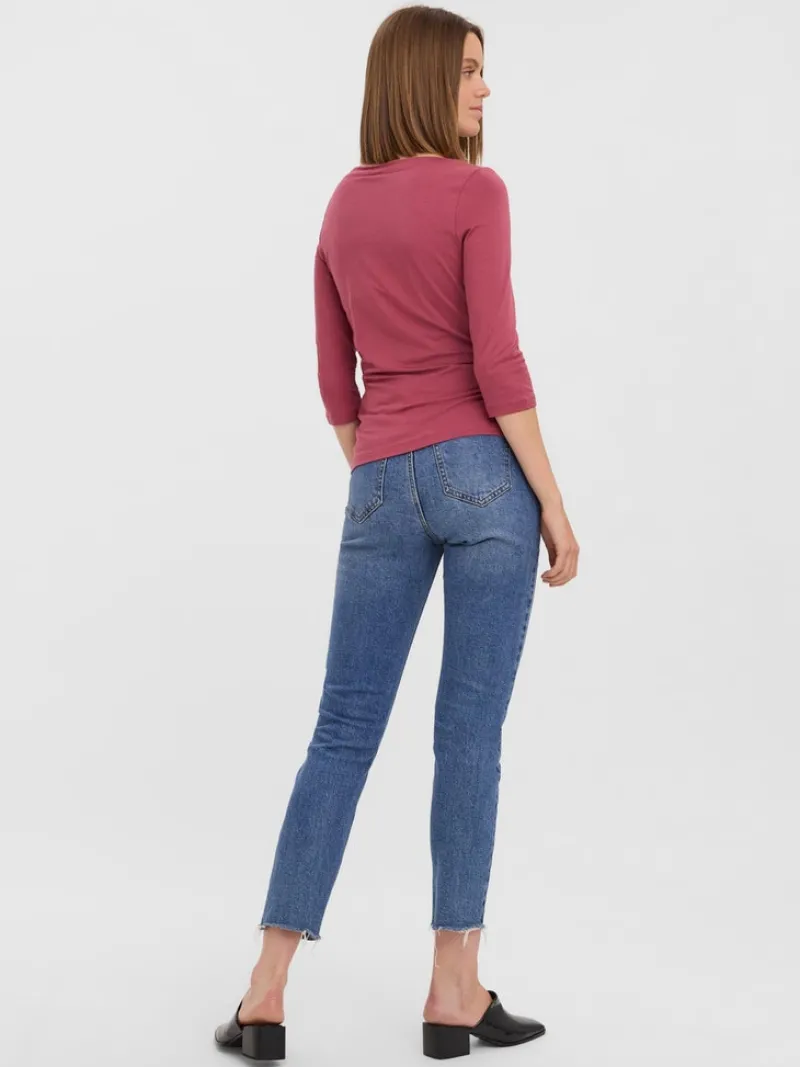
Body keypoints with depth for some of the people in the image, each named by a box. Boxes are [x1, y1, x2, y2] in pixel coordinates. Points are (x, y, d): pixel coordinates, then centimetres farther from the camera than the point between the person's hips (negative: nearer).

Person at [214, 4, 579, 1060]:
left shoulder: (344, 202, 14)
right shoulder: (477, 192, -6)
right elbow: (495, 362, -13)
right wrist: (552, 500, -9)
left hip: (384, 487, 5)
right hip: (481, 472, -5)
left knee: (344, 732, 8)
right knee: (470, 733, 1)